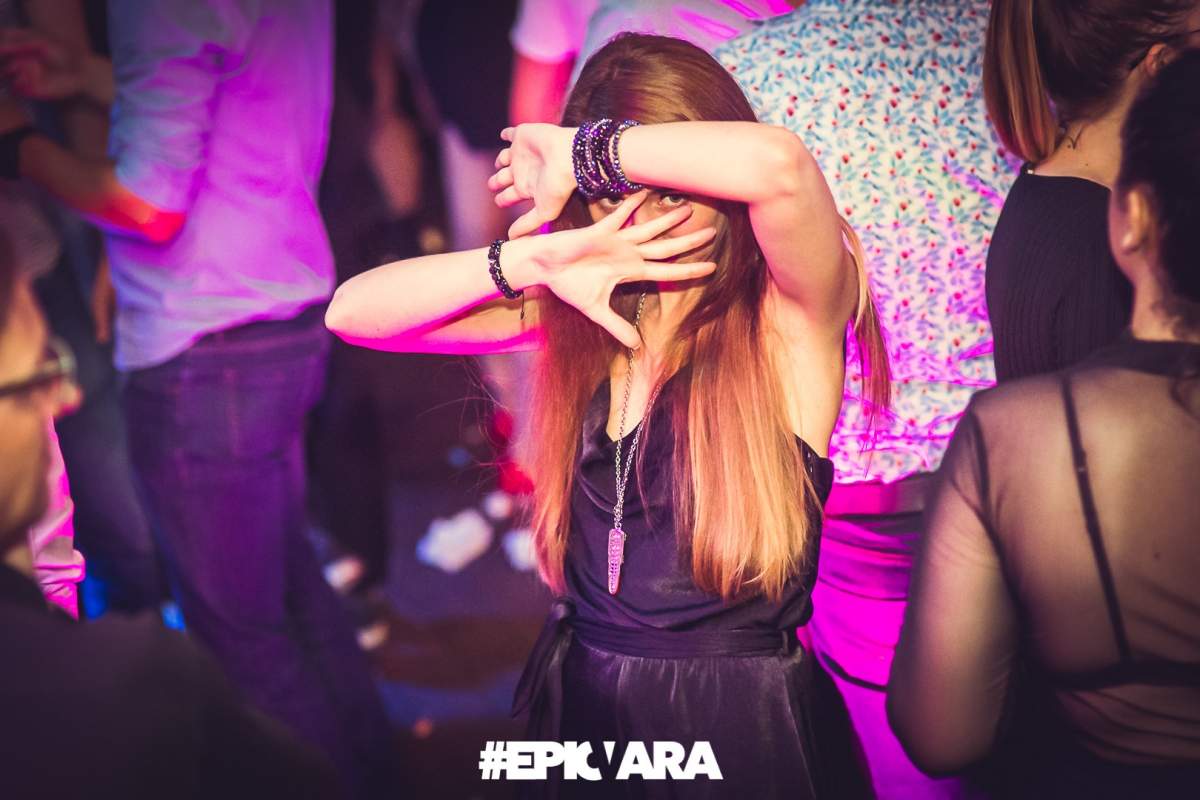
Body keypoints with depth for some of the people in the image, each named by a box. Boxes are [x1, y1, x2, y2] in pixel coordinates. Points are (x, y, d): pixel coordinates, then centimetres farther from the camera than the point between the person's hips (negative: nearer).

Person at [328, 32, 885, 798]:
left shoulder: (796, 314, -15)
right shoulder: (586, 314, -1)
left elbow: (775, 163, -37)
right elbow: (353, 312, -5)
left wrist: (581, 152, -23)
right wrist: (530, 261, -20)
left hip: (743, 731, -4)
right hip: (582, 711, 5)